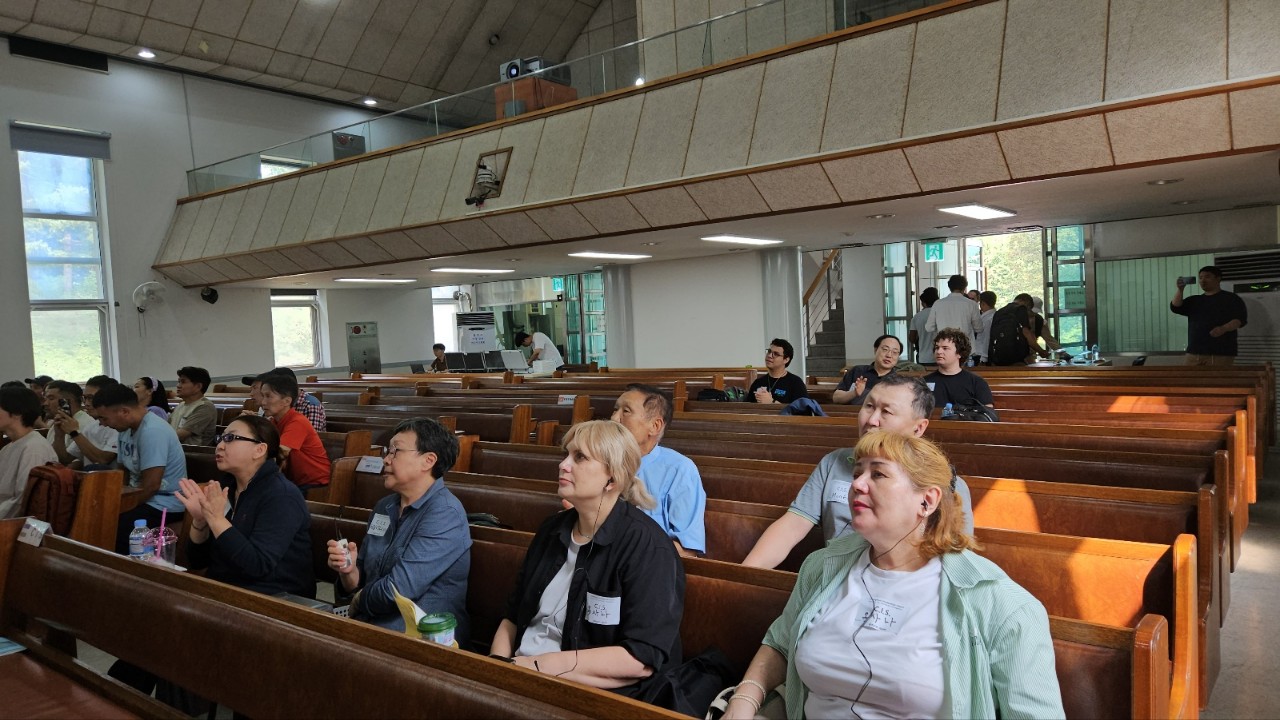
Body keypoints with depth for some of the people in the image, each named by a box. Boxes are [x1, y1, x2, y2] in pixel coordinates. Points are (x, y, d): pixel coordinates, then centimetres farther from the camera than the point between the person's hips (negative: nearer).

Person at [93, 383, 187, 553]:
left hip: (163, 504, -9)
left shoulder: (152, 431, -20)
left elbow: (151, 485, -21)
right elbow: (123, 474, 16)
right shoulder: (127, 429, 9)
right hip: (145, 499, 9)